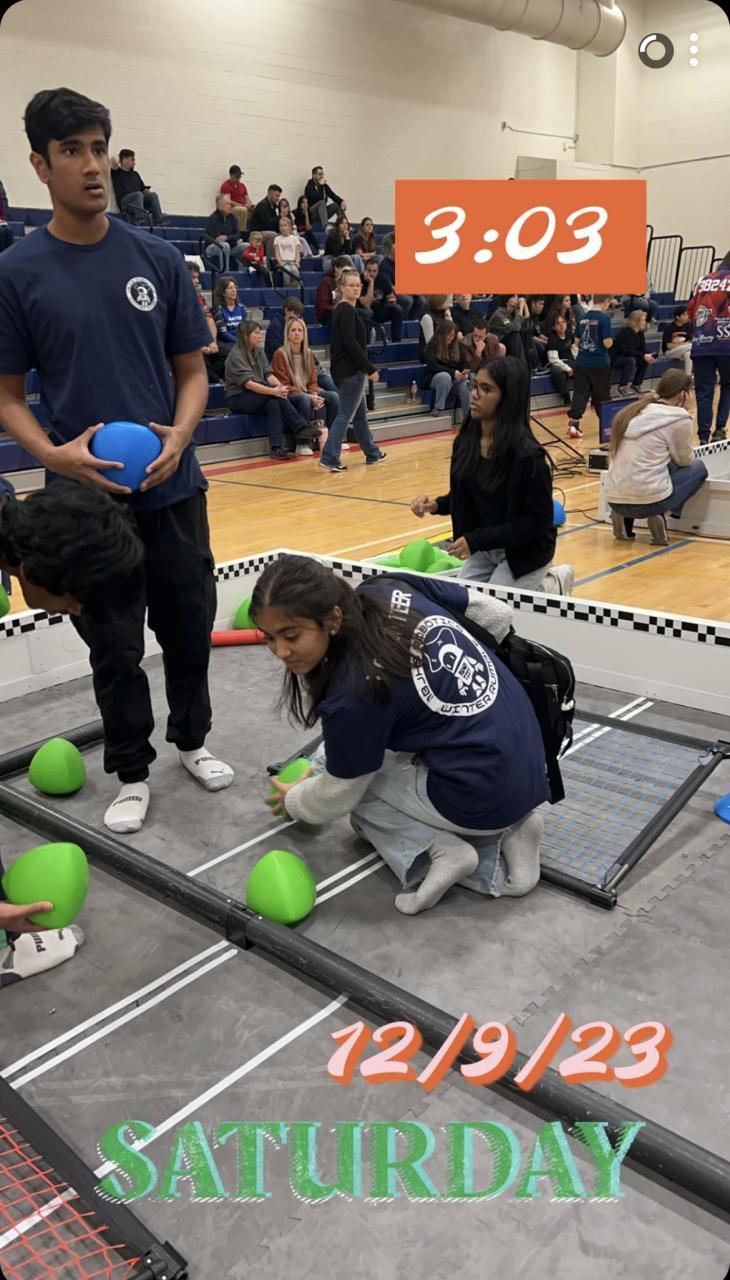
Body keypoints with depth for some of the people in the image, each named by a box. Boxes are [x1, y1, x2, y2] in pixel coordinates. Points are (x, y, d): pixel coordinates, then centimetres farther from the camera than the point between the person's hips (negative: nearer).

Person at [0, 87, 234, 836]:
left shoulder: (158, 260, 3)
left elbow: (191, 370, 7)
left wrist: (180, 434, -13)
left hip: (173, 488, 2)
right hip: (88, 495, -2)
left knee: (189, 627, 13)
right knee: (114, 647, 8)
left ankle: (192, 739, 37)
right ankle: (132, 773, 27)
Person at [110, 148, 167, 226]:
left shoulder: (135, 174, 25)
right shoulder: (116, 172, 8)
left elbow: (143, 189, 23)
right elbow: (114, 160, -12)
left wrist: (147, 192, 1)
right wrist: (118, 156, 10)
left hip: (138, 200, 5)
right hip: (124, 202, -5)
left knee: (153, 195, -19)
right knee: (138, 194, -34)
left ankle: (159, 221, -34)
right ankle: (140, 220, -49)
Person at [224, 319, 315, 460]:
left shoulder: (259, 351, 10)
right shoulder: (236, 355, -13)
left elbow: (269, 374, 0)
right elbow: (248, 383, -25)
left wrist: (280, 386, -22)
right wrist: (273, 391, -36)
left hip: (257, 398, 6)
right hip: (238, 399, -6)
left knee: (273, 404, -28)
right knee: (276, 396, -28)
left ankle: (277, 448, -31)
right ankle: (302, 428, -24)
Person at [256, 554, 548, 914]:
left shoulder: (353, 695, -24)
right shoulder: (392, 589, -7)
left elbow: (336, 796, -5)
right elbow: (498, 615, 6)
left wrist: (294, 802, 18)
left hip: (481, 797, -8)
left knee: (339, 766, 9)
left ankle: (437, 850, -5)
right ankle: (506, 831, 10)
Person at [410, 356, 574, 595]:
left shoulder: (526, 453, -26)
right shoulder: (466, 441, -5)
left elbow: (538, 521, -23)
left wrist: (476, 540, -26)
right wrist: (435, 505, -11)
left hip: (525, 551, -7)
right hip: (484, 547, 7)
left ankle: (553, 586, 18)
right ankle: (541, 582, 25)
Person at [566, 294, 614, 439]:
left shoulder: (583, 318, 7)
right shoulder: (604, 317, -12)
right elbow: (607, 343, -14)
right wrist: (611, 341, 6)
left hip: (581, 363, 5)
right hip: (600, 364, -4)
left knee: (579, 394, 2)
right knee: (602, 397, 10)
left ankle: (573, 424, -11)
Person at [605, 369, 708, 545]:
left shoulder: (633, 410, 15)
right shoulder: (678, 418, -6)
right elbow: (685, 461, 10)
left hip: (615, 500, 6)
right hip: (647, 500, -6)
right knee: (698, 467, 19)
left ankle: (625, 517, 16)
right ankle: (659, 515, 5)